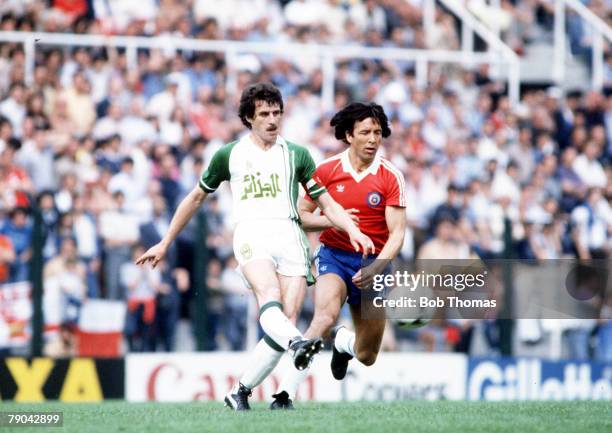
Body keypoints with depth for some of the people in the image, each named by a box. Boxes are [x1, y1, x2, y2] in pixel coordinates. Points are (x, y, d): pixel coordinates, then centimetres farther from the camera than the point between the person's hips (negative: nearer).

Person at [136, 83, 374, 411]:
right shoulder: (229, 155, 16)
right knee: (270, 297, -32)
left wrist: (353, 231, -2)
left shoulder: (296, 155, 18)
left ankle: (240, 392, -1)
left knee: (288, 317, -13)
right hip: (251, 233, -2)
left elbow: (327, 203, 18)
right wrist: (165, 244, 26)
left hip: (290, 236, 2)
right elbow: (197, 197, 26)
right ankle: (297, 343, -62)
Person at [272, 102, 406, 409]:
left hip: (373, 262, 1)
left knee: (367, 357, 9)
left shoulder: (390, 177, -6)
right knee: (326, 315, -33)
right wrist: (332, 220, -16)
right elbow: (301, 215, 4)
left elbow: (396, 233, -10)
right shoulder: (326, 170, -3)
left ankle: (343, 342, 48)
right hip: (334, 254, -1)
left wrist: (376, 268, -25)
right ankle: (286, 392, -35)